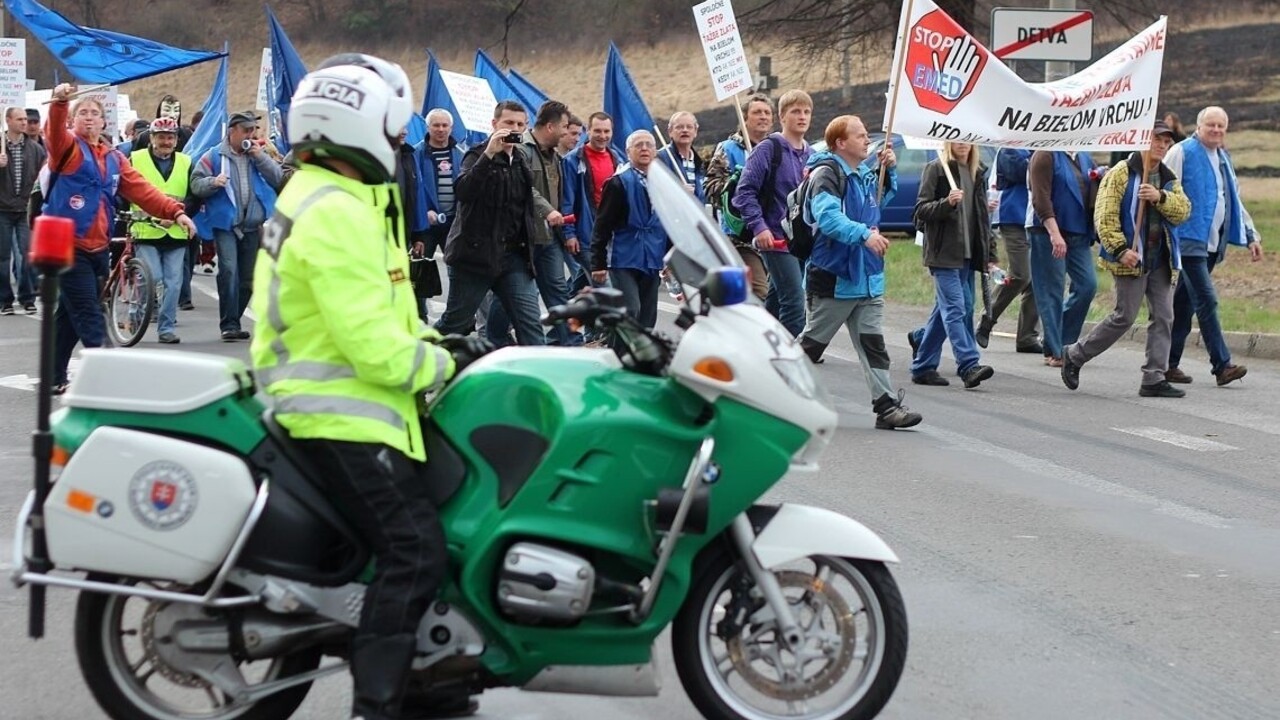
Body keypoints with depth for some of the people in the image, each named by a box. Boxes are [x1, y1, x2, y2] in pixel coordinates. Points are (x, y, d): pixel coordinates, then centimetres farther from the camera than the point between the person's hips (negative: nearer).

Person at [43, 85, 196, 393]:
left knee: (70, 316, 15)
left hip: (97, 249, 6)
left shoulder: (114, 158, 14)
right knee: (89, 319, -10)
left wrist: (176, 212, -5)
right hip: (68, 247, -6)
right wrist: (59, 102, -45)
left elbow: (142, 190, 7)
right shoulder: (67, 147, -3)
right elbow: (54, 132, -25)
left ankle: (55, 378, 24)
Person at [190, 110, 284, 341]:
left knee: (247, 278, 9)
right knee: (229, 272, -17)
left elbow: (278, 178, 4)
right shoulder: (214, 156, 3)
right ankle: (229, 324, -14)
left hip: (253, 226, 4)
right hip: (225, 224, -4)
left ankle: (233, 321, 21)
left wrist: (260, 157, -6)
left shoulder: (257, 155, 14)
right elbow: (196, 184, -2)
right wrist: (213, 182, -22)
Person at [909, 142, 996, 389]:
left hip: (967, 255, 7)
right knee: (955, 309, -15)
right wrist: (946, 203, -25)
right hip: (943, 254, -7)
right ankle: (969, 366, -25)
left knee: (944, 311, 10)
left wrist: (989, 254, 16)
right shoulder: (935, 169, -3)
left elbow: (982, 217, 21)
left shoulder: (976, 173, 17)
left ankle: (922, 367, 17)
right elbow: (921, 209, -7)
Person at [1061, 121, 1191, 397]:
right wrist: (1120, 249, -19)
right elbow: (1105, 216, -12)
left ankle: (1154, 379, 7)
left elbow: (1183, 210, -1)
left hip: (1161, 260, 6)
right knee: (1125, 317, -4)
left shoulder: (1169, 179, 14)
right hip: (1131, 260, -6)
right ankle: (1075, 355, 13)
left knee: (1164, 317, 2)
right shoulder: (1121, 174, -6)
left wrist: (1160, 197, -19)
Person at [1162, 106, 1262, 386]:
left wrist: (1250, 237, 21)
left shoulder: (1223, 158, 19)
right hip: (1189, 239, -7)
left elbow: (1235, 202, 25)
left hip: (1212, 244, 7)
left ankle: (1169, 363, 14)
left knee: (1184, 302, 10)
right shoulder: (1182, 152, -5)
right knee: (1206, 300, -12)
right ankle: (1222, 365, -14)